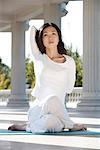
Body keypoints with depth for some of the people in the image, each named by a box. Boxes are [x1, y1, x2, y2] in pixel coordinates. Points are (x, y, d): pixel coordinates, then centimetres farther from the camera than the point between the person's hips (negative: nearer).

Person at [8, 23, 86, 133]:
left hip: (59, 110, 0)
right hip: (38, 109, 0)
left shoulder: (69, 62, 8)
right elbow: (32, 29, 12)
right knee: (52, 99, -38)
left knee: (51, 123, -39)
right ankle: (71, 125, -9)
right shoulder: (39, 58, 7)